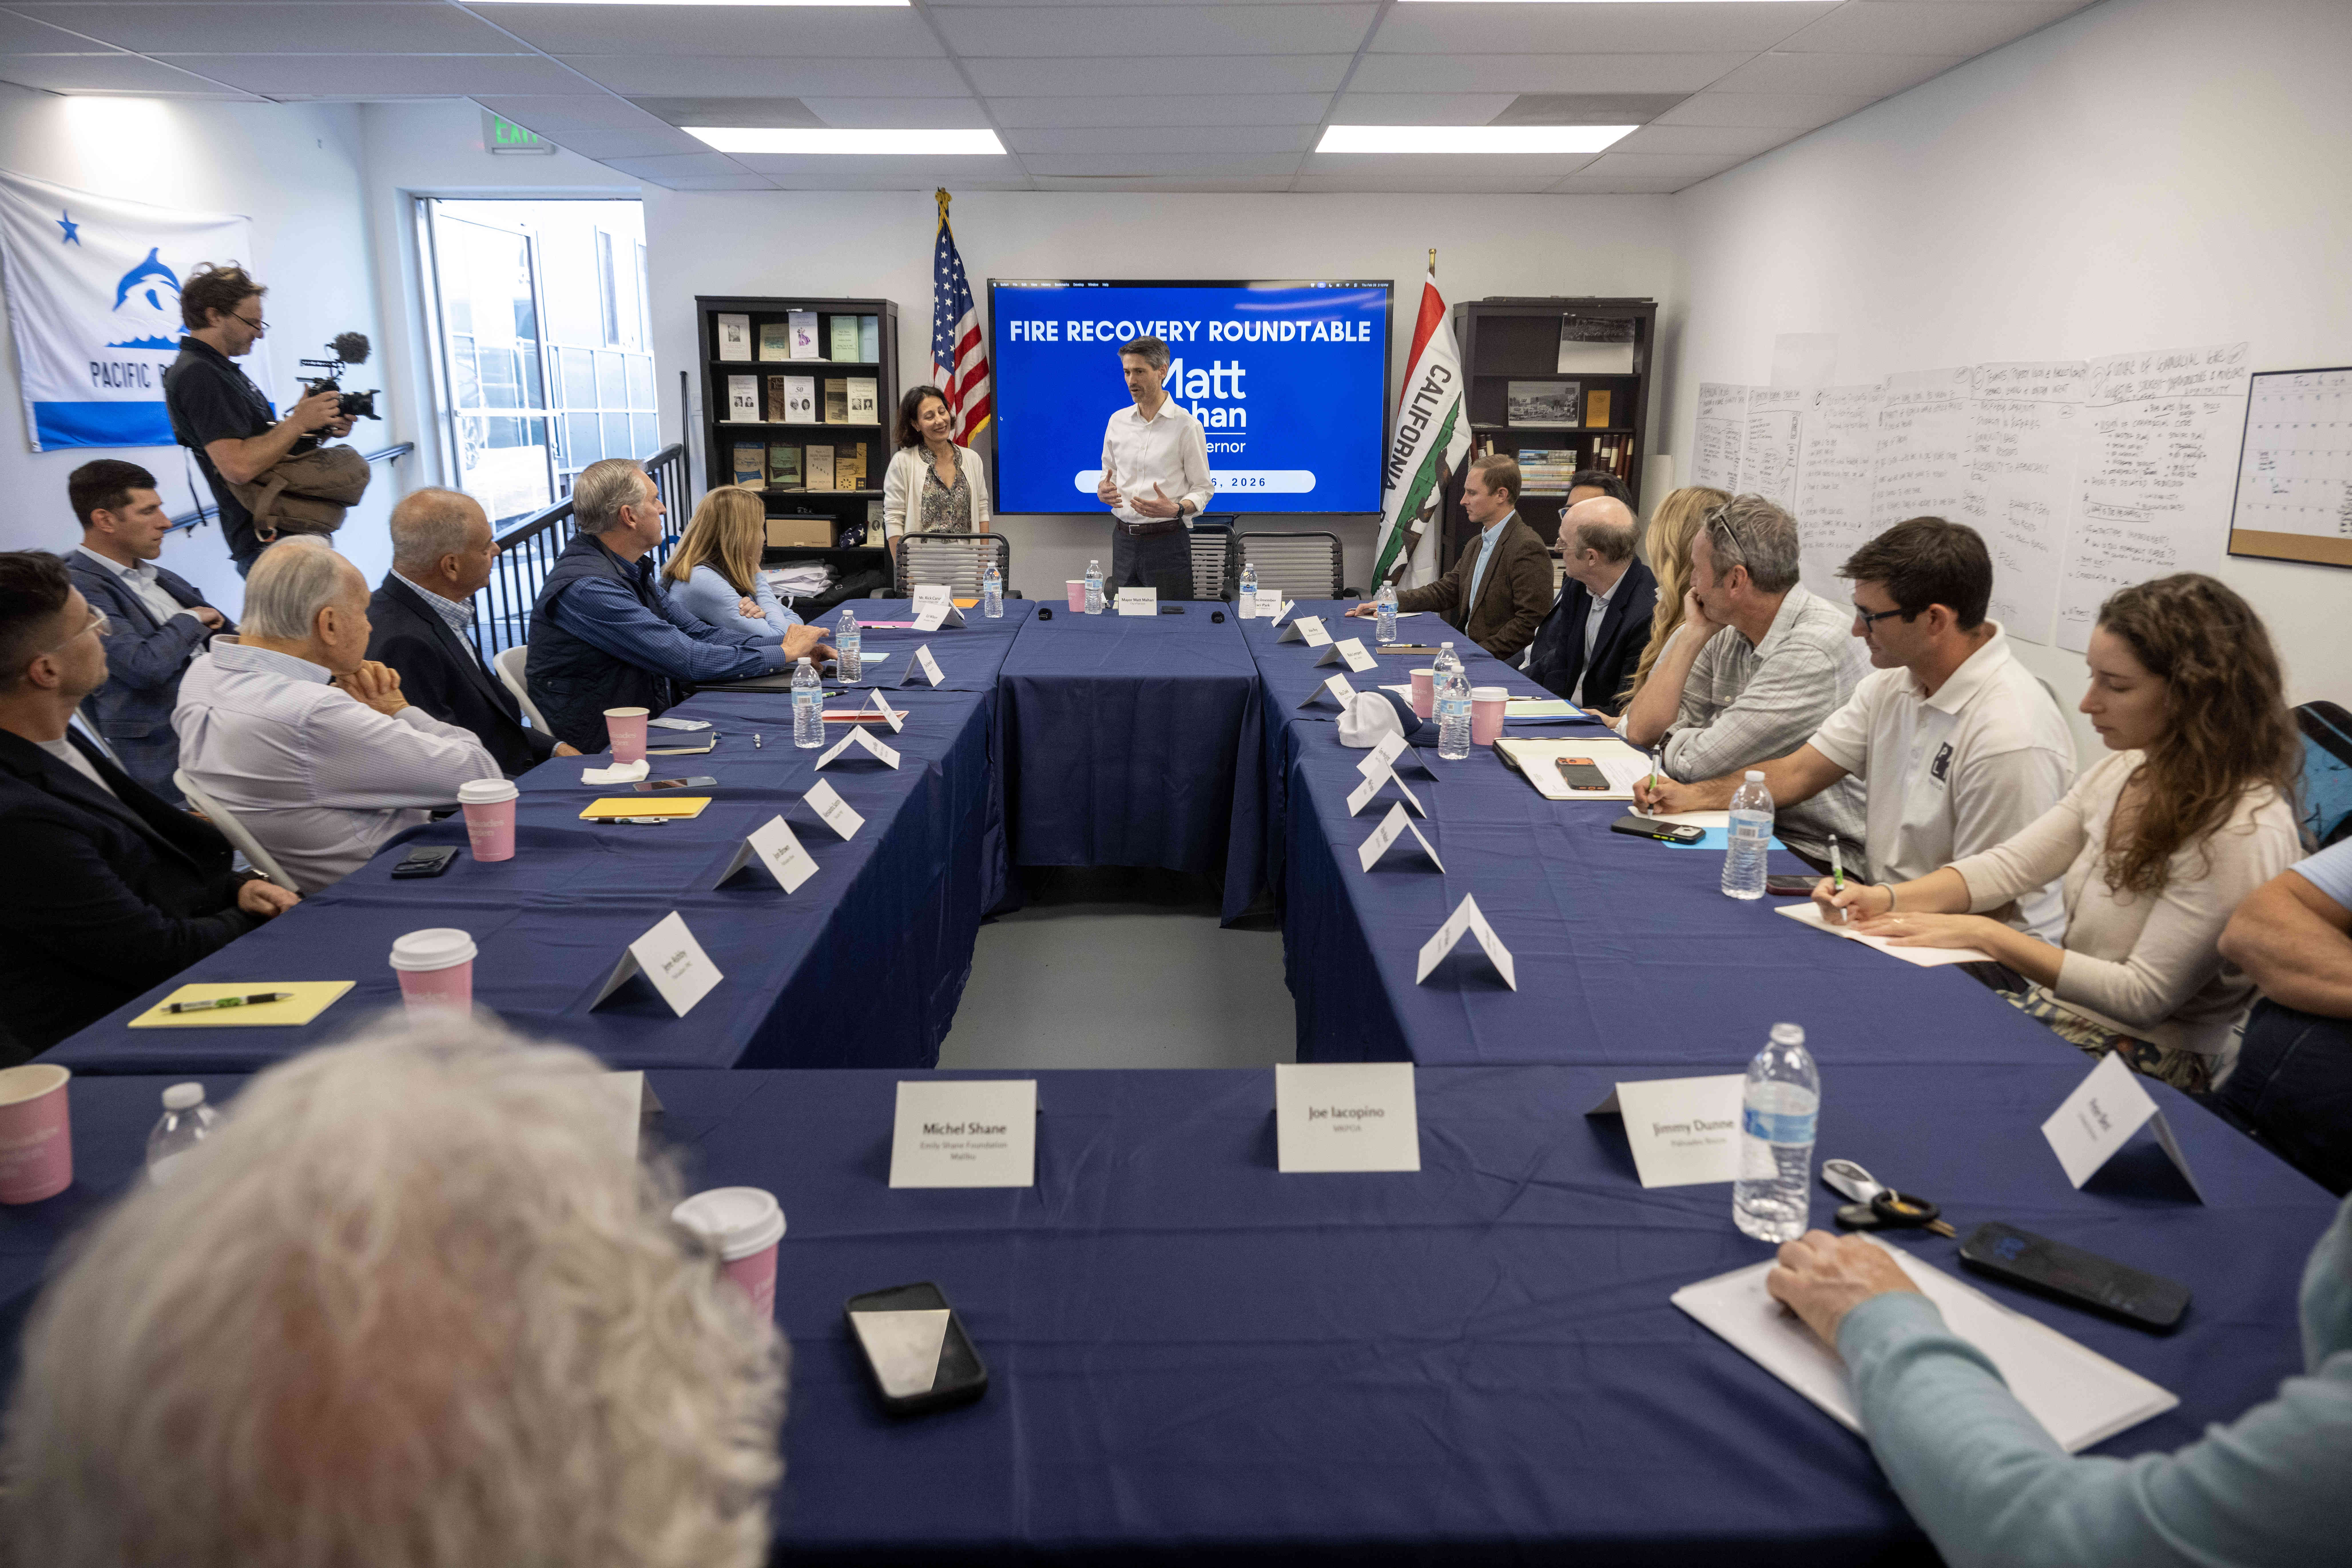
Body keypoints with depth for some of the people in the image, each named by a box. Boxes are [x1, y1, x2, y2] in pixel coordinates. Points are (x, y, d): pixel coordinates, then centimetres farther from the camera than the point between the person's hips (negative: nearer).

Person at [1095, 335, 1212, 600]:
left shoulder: (1186, 425, -6)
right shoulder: (1118, 420, 10)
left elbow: (1203, 489, -3)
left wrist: (1176, 509, -23)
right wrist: (1104, 491, -4)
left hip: (1167, 540, -4)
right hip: (1124, 537, 5)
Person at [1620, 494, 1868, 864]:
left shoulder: (1815, 648, -21)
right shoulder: (1728, 633, 5)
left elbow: (1695, 763, -21)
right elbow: (1642, 731, 2)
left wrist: (1673, 740, 2)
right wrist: (1694, 635, -1)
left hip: (1811, 856, -7)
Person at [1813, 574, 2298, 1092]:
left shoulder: (2244, 830, -21)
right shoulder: (2126, 772, 4)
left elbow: (2143, 996, -21)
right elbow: (2010, 866, 4)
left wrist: (1983, 934, -19)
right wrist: (1886, 899, -13)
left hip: (2149, 1062, -7)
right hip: (2060, 1006, 7)